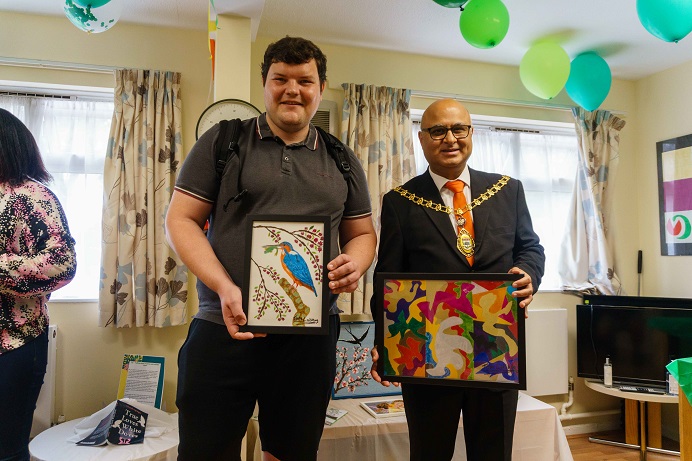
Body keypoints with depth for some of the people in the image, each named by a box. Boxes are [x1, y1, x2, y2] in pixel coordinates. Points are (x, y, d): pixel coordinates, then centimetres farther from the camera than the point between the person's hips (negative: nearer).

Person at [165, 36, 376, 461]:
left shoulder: (342, 161, 11)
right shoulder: (222, 141, 3)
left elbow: (362, 233, 16)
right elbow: (181, 220, 0)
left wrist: (355, 264, -8)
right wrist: (224, 286, -16)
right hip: (225, 329, -2)